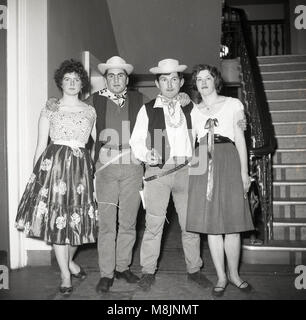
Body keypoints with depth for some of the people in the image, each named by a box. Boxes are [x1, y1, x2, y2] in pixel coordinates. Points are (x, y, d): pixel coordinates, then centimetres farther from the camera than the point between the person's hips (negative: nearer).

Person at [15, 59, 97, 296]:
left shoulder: (90, 111, 13)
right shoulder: (49, 109, 8)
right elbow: (41, 145, 6)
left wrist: (95, 169, 6)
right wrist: (36, 172, -1)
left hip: (81, 166, 2)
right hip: (54, 163, -2)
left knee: (78, 216, 5)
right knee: (56, 217, -2)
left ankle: (69, 260, 32)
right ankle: (65, 274, 12)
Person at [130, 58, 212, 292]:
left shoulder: (190, 108, 14)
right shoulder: (147, 109, 6)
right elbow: (137, 140, 3)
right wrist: (146, 154, -16)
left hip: (185, 170, 2)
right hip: (157, 170, -2)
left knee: (191, 223, 7)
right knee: (154, 224, -1)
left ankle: (194, 269, 22)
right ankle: (148, 271, 13)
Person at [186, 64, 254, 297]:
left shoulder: (232, 104, 10)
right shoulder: (193, 111, 16)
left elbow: (240, 139, 6)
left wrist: (244, 171, -1)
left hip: (228, 163, -2)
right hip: (203, 165, 2)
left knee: (232, 222, -1)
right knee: (211, 223, 1)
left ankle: (234, 273, 16)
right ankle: (221, 276, 13)